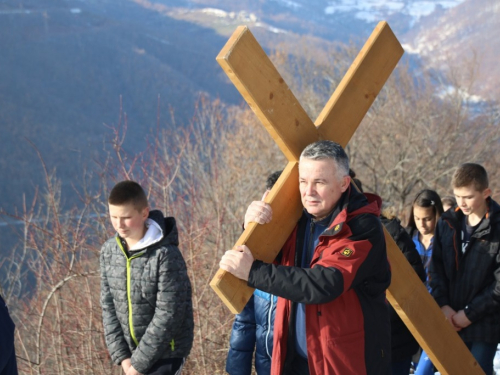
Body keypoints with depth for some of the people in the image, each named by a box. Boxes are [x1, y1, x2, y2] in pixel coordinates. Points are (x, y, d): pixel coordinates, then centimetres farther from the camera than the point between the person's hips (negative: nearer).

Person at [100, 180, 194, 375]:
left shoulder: (166, 255, -21)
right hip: (132, 351, 6)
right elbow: (109, 306, 2)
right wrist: (121, 355, -5)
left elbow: (168, 315, -21)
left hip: (165, 351, -6)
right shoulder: (109, 251, -2)